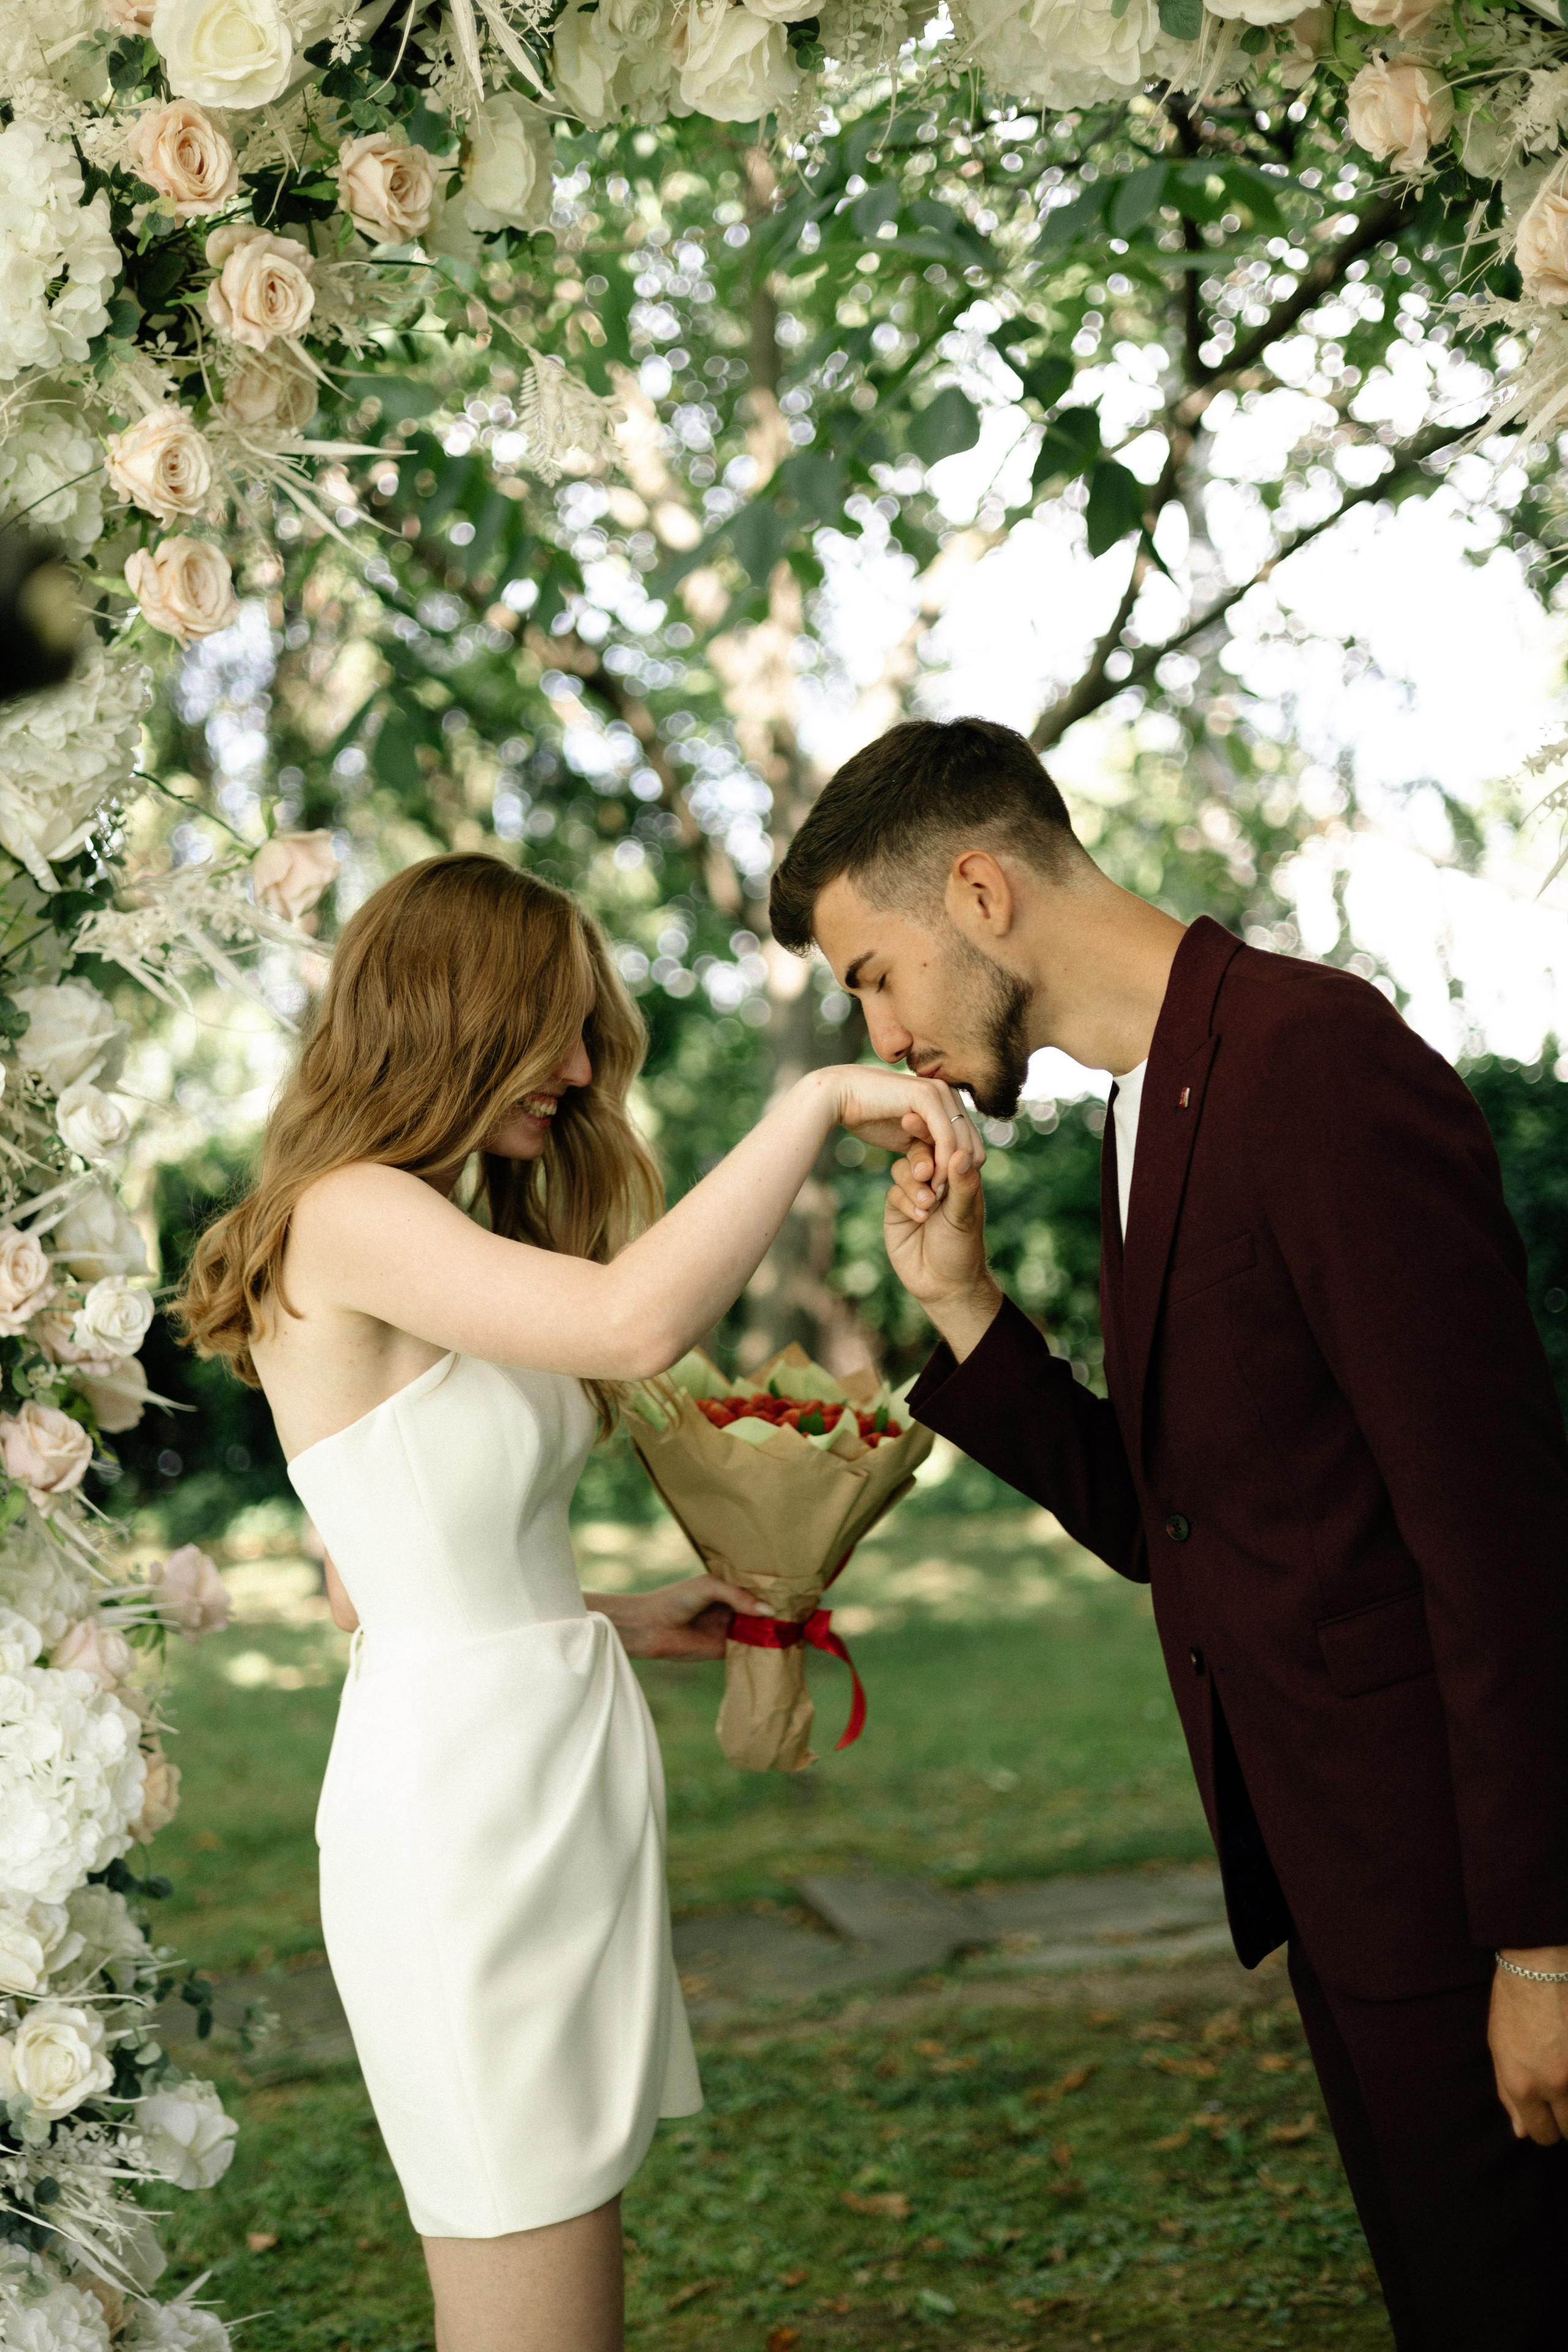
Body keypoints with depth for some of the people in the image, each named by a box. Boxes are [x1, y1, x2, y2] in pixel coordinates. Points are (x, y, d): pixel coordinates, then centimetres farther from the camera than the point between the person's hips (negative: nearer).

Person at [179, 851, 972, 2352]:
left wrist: (620, 1620, 14)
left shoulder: (423, 1236, 17)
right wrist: (818, 1100, -20)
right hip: (462, 1791, -10)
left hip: (544, 1787, 10)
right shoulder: (347, 1220, -13)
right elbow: (638, 1318, -30)